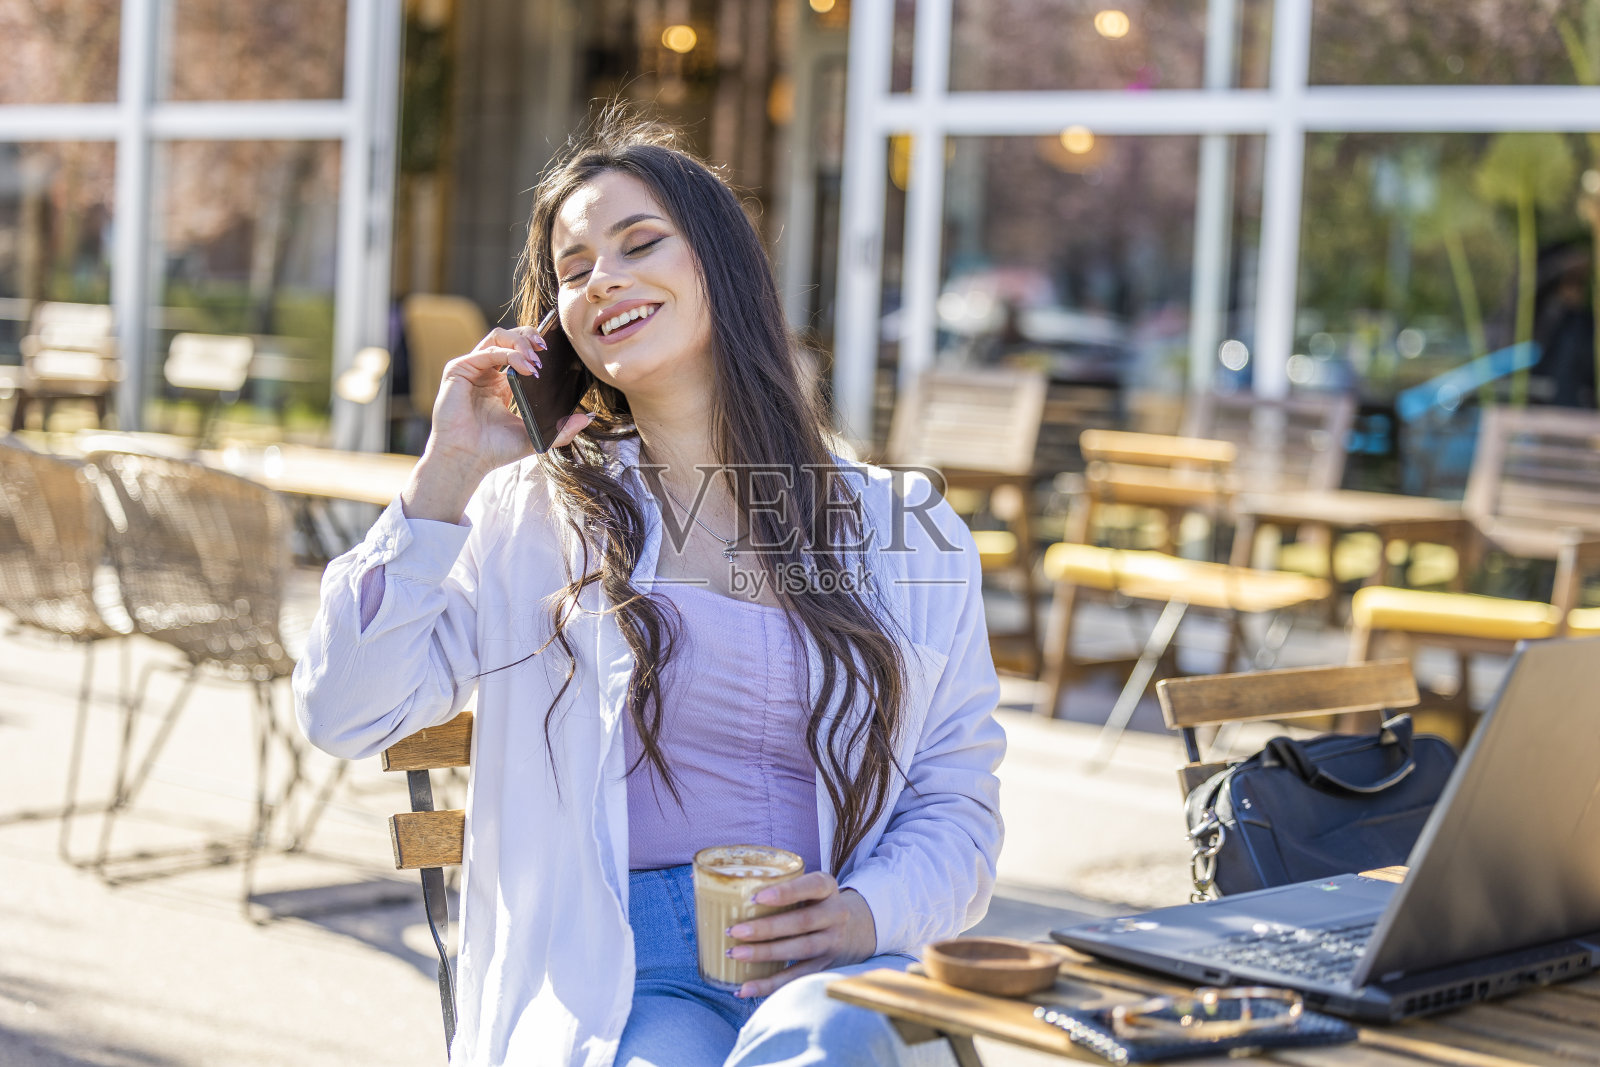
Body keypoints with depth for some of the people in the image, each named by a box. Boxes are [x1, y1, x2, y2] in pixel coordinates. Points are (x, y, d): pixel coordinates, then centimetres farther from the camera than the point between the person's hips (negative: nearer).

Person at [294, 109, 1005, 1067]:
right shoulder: (536, 513, 12)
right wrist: (447, 476, 0)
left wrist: (867, 911, -9)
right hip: (608, 979, -1)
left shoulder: (902, 531, 14)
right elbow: (345, 715, 2)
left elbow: (959, 804, 13)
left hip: (833, 968, 1)